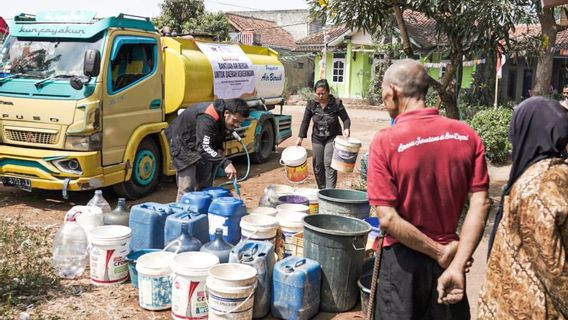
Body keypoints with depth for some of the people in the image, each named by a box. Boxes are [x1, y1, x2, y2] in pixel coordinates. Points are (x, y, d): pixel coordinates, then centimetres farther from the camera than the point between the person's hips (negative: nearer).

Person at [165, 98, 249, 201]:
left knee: (205, 183, 10)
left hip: (200, 142, 9)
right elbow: (203, 147, -44)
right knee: (187, 187, -15)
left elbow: (218, 135, 10)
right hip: (183, 143, -9)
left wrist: (219, 149, -10)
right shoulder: (207, 119, -37)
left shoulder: (221, 117, -9)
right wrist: (225, 163, -52)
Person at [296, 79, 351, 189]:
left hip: (332, 138, -3)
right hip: (317, 139, 3)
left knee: (329, 164, -14)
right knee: (318, 165, 7)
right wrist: (300, 137, 0)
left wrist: (346, 129, -24)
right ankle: (321, 190, 21)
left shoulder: (336, 103, -10)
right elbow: (305, 121, 3)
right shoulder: (311, 104, -3)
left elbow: (345, 118, -4)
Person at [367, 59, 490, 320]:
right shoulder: (467, 135, -6)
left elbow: (387, 219, -21)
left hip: (404, 259, -3)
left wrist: (440, 253, -11)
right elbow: (480, 204, -10)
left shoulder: (386, 141, -17)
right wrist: (457, 264, -11)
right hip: (451, 259, 3)